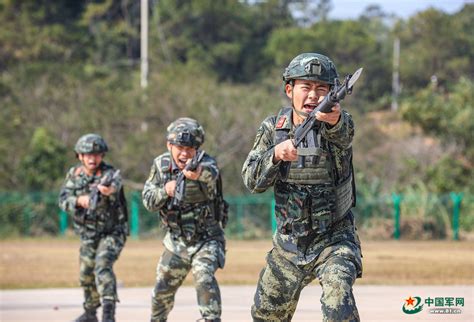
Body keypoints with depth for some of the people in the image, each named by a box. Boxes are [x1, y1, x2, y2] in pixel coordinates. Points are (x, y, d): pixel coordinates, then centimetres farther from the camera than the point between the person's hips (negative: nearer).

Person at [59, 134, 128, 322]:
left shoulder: (110, 174, -21)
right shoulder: (75, 174, -3)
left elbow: (115, 184, -44)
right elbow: (63, 200, -10)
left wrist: (109, 189, -69)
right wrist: (79, 200, -31)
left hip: (112, 232, -6)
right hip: (88, 235, 6)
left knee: (103, 266, -27)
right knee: (86, 275, 14)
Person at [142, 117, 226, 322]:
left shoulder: (205, 163, -19)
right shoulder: (161, 165, -6)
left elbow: (211, 174, -44)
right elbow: (148, 201, -8)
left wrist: (199, 172, -68)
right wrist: (165, 190, -30)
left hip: (206, 240, -4)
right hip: (176, 241, 4)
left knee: (204, 277, -30)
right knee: (162, 290, 14)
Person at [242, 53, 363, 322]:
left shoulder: (338, 122, -14)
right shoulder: (273, 128, -3)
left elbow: (344, 134, -39)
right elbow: (251, 181, -8)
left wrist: (334, 118, -63)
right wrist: (276, 154, -28)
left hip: (334, 239, -4)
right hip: (288, 243, 4)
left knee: (338, 298, -31)